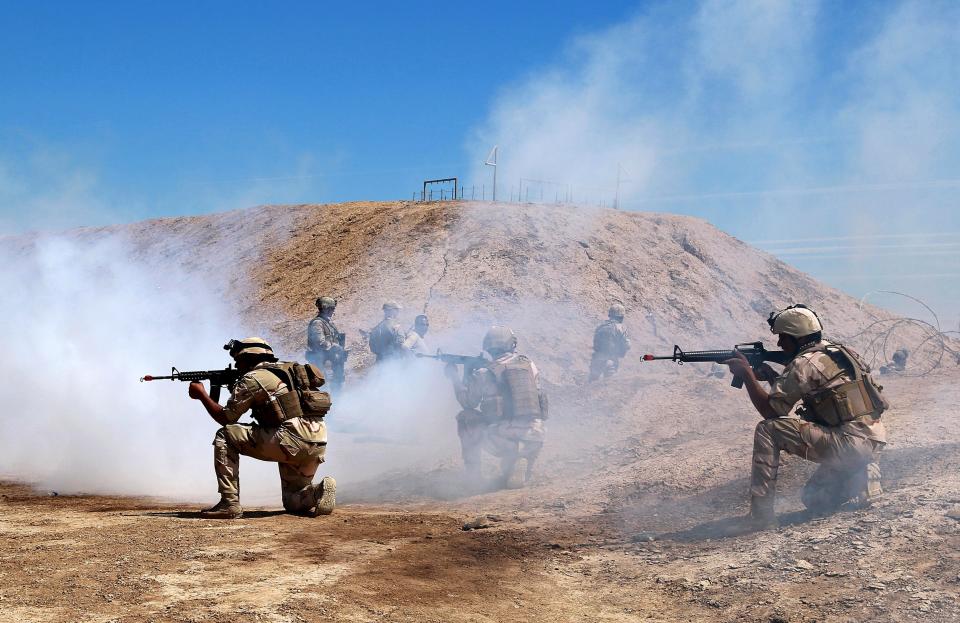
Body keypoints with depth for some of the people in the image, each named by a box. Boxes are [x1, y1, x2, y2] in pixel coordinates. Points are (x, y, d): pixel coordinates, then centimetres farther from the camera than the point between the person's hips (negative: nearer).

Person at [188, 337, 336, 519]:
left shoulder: (252, 378, 2)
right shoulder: (286, 370, 25)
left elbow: (225, 417, 8)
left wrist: (201, 394, 20)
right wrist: (236, 390, 32)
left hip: (291, 440, -8)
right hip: (318, 445, 8)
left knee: (225, 437, 5)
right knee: (293, 502, 25)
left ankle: (230, 503, -1)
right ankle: (318, 493, -7)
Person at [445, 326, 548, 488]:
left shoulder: (484, 373, 0)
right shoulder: (529, 364, 9)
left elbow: (468, 402, 14)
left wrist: (455, 377, 30)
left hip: (503, 442, -4)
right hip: (534, 442, 4)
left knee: (465, 418, 19)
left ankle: (473, 475, 18)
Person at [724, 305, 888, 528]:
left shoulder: (803, 364, -9)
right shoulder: (839, 351, 18)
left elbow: (770, 410, -7)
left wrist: (747, 374, 1)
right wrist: (773, 377, 16)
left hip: (849, 444, -9)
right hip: (875, 445, 9)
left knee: (767, 430, -6)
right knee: (814, 501, 26)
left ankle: (761, 513, -9)